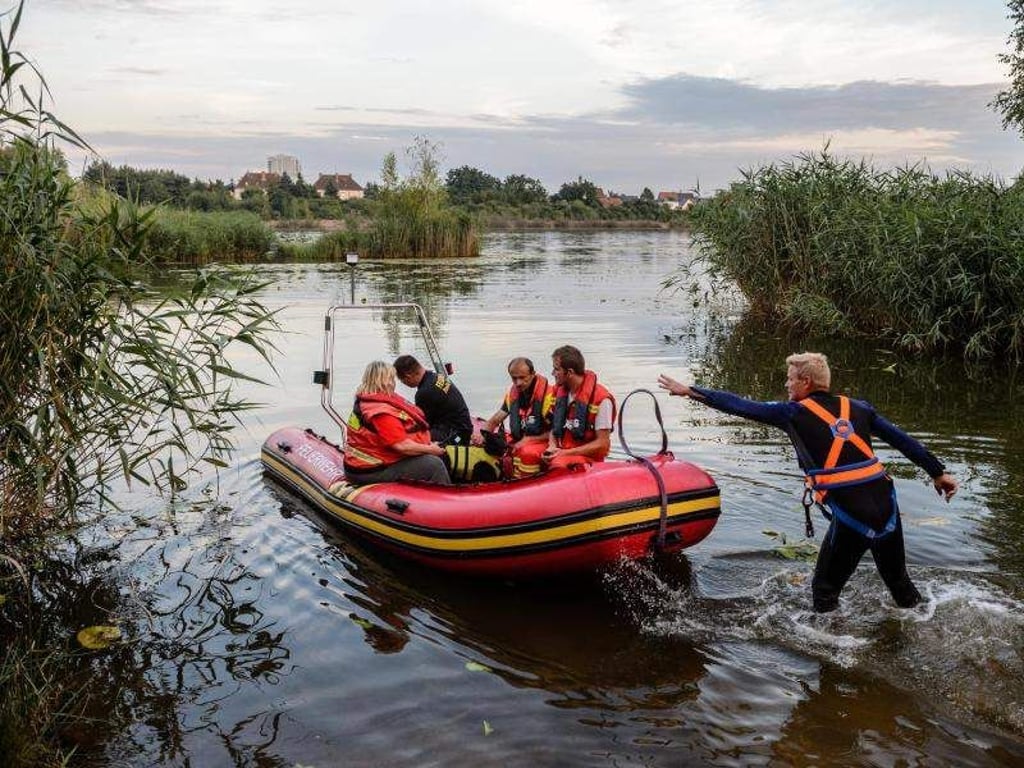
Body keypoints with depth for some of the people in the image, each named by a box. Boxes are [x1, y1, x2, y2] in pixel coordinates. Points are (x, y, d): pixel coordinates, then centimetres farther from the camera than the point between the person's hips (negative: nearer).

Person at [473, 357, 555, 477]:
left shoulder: (548, 394, -15)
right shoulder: (512, 392, 6)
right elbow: (494, 421, 14)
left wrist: (528, 440, -17)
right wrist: (482, 435, -7)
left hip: (540, 441, -6)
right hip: (516, 440, 6)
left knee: (528, 453, -38)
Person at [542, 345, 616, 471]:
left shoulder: (601, 399, -12)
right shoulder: (560, 391, 9)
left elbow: (602, 444, -10)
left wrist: (565, 453, -15)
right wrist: (552, 447, -2)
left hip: (587, 458, -7)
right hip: (560, 453, 7)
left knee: (558, 464, -37)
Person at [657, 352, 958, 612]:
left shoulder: (795, 414, -1)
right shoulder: (857, 407, 12)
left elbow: (742, 407, 0)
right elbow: (902, 440, 11)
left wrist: (690, 391, 6)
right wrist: (938, 472, 19)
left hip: (850, 515, -5)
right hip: (886, 504, 5)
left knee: (825, 589, 13)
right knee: (899, 581, 25)